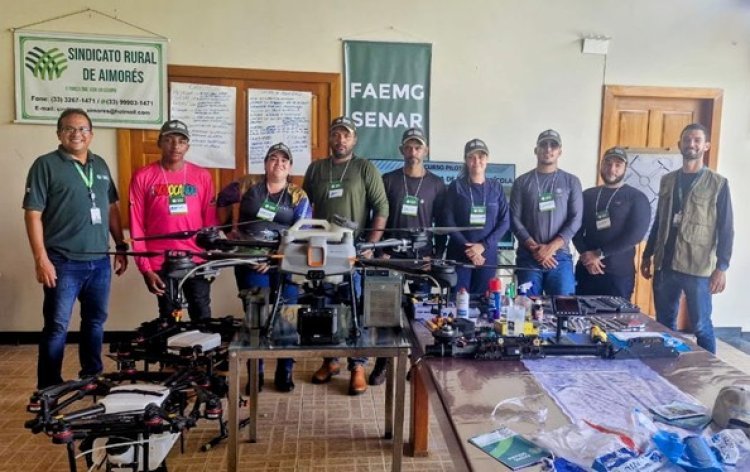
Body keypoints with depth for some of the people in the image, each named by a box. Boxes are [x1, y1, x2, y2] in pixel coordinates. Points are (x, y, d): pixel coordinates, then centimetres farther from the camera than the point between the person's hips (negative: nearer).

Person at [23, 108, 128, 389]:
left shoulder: (100, 165, 13)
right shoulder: (46, 165, -4)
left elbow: (112, 208, 17)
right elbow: (33, 214, -8)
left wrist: (121, 246, 12)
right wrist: (41, 258, -15)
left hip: (100, 261, 5)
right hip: (64, 262, -5)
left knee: (96, 321, 15)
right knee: (57, 326, 1)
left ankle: (92, 377, 30)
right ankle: (49, 389, 12)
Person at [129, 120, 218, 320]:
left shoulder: (202, 176, 3)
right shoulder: (143, 177, -1)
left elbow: (210, 221, 5)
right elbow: (137, 227, -1)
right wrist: (145, 268, -5)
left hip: (196, 261, 1)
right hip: (160, 263, 0)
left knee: (202, 316, 5)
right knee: (169, 318, 11)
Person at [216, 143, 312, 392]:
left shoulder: (299, 196, 6)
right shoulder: (248, 188, 9)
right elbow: (219, 203, 21)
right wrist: (230, 227, 12)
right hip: (251, 261, 0)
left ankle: (284, 373, 16)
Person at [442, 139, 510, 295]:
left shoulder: (496, 187, 8)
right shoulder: (456, 187, 3)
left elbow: (505, 221, 3)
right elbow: (448, 221, -3)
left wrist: (483, 246, -10)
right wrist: (467, 247, -14)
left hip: (487, 255, 2)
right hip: (459, 255, -2)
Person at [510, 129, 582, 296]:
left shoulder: (571, 182, 8)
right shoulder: (522, 182, 8)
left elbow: (575, 219, 1)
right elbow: (514, 219, 2)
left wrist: (551, 247, -10)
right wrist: (534, 248, -9)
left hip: (560, 256, 0)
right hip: (528, 256, 0)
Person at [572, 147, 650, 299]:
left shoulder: (636, 198, 1)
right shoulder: (587, 195, 12)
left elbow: (635, 234, -10)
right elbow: (576, 229, 7)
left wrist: (599, 254, -15)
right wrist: (586, 255, -10)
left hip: (619, 274, -3)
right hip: (585, 271, 3)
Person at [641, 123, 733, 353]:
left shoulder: (718, 184, -2)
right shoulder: (667, 180, 10)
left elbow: (726, 229, -4)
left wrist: (721, 267, -10)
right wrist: (647, 256, 14)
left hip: (698, 268, -4)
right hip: (665, 265, 4)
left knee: (701, 326, 2)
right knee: (664, 323, 10)